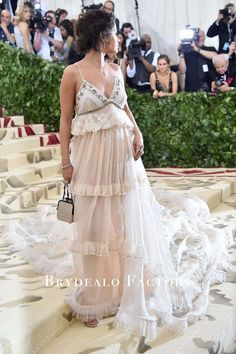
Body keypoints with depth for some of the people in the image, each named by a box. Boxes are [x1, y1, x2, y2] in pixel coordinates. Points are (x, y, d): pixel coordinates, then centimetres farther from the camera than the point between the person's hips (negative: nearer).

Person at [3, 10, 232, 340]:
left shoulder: (116, 70, 8)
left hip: (124, 153, 5)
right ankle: (94, 297, 26)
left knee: (129, 221, 10)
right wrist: (66, 162, -7)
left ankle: (130, 288, 31)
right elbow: (65, 120, -5)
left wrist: (137, 133, 0)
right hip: (92, 156, -5)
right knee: (94, 224, 7)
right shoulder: (73, 73, -7)